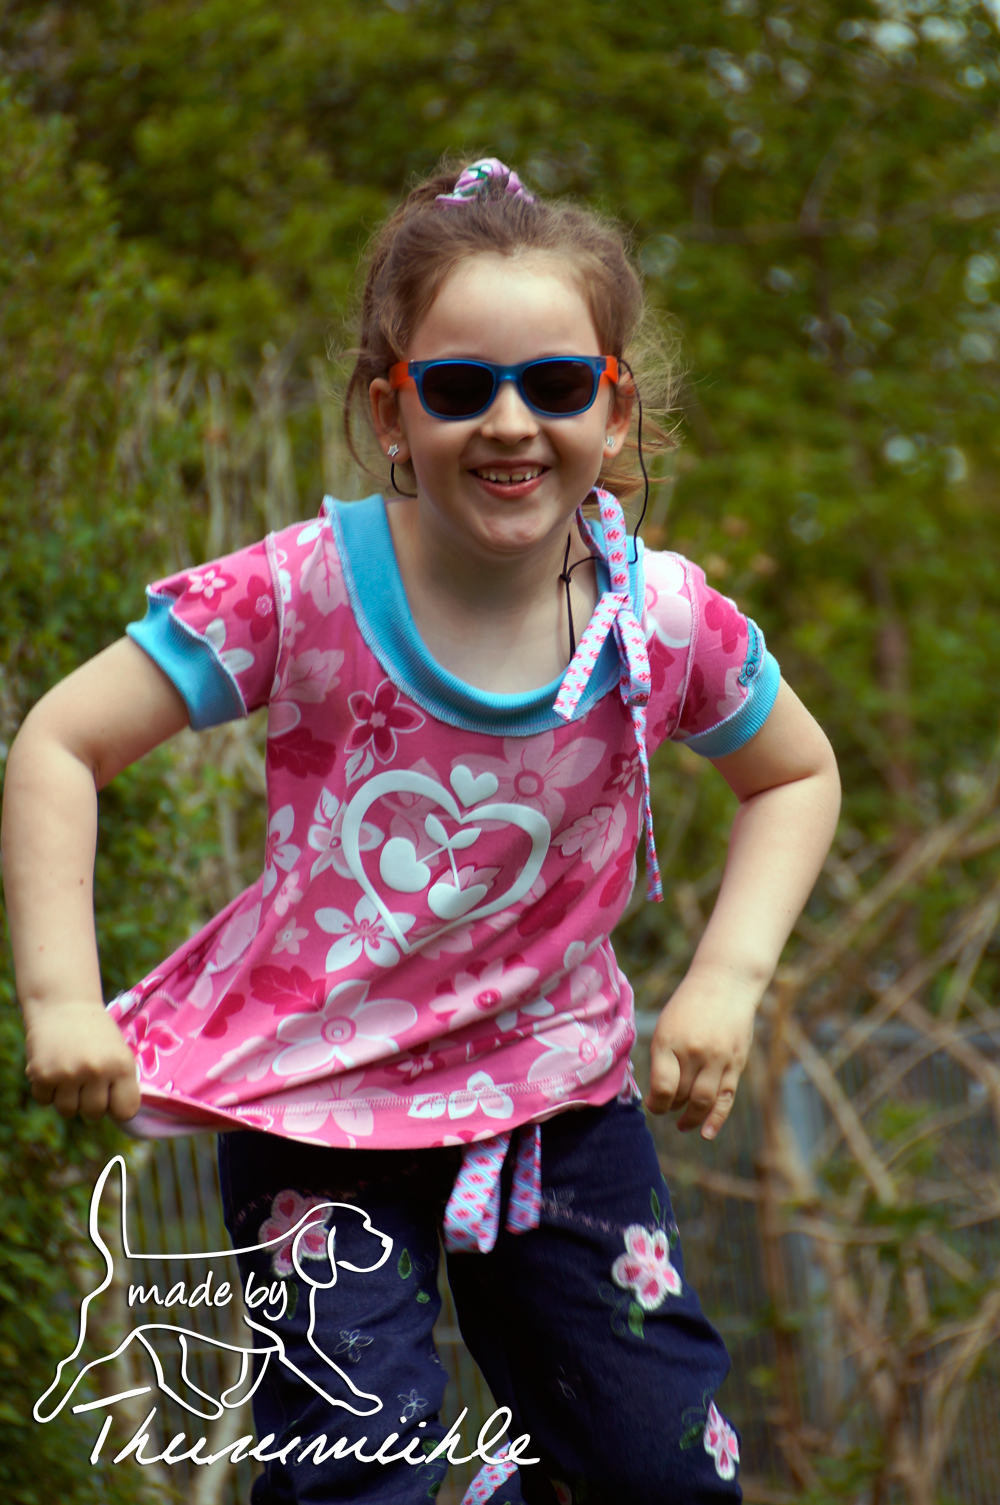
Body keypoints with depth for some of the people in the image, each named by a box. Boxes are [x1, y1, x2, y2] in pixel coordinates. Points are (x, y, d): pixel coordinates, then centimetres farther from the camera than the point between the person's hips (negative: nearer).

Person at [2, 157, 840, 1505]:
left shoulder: (666, 622, -11)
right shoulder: (306, 594, -19)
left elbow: (797, 775, 9)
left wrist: (729, 977, -4)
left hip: (557, 1091, 3)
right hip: (319, 1107, -3)